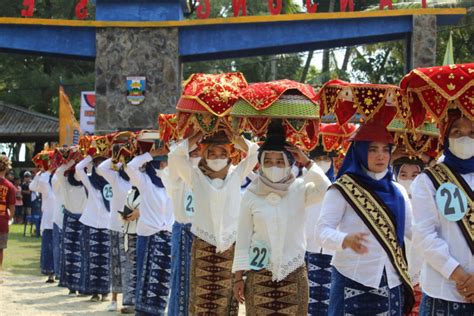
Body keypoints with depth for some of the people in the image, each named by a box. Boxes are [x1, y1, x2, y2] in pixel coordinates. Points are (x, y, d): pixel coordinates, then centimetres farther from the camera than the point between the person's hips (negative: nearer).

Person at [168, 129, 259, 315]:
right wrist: (198, 136, -4)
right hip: (203, 247, -1)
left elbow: (255, 153, 2)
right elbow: (175, 156, -6)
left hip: (231, 246, 1)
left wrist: (232, 136, -2)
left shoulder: (236, 175, 8)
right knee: (202, 300, -1)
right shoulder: (196, 176, 4)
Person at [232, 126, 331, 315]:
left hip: (294, 273, 0)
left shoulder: (299, 190, -2)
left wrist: (307, 162, -16)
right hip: (259, 274, 0)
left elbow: (326, 190, -22)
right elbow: (243, 237, 2)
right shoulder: (251, 194, -2)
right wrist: (238, 277, 1)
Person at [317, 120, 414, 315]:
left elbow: (413, 230, 10)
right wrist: (346, 240, -34)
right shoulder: (342, 189, -5)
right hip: (353, 279, -5)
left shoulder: (397, 191, 11)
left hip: (391, 282, 5)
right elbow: (323, 230, -14)